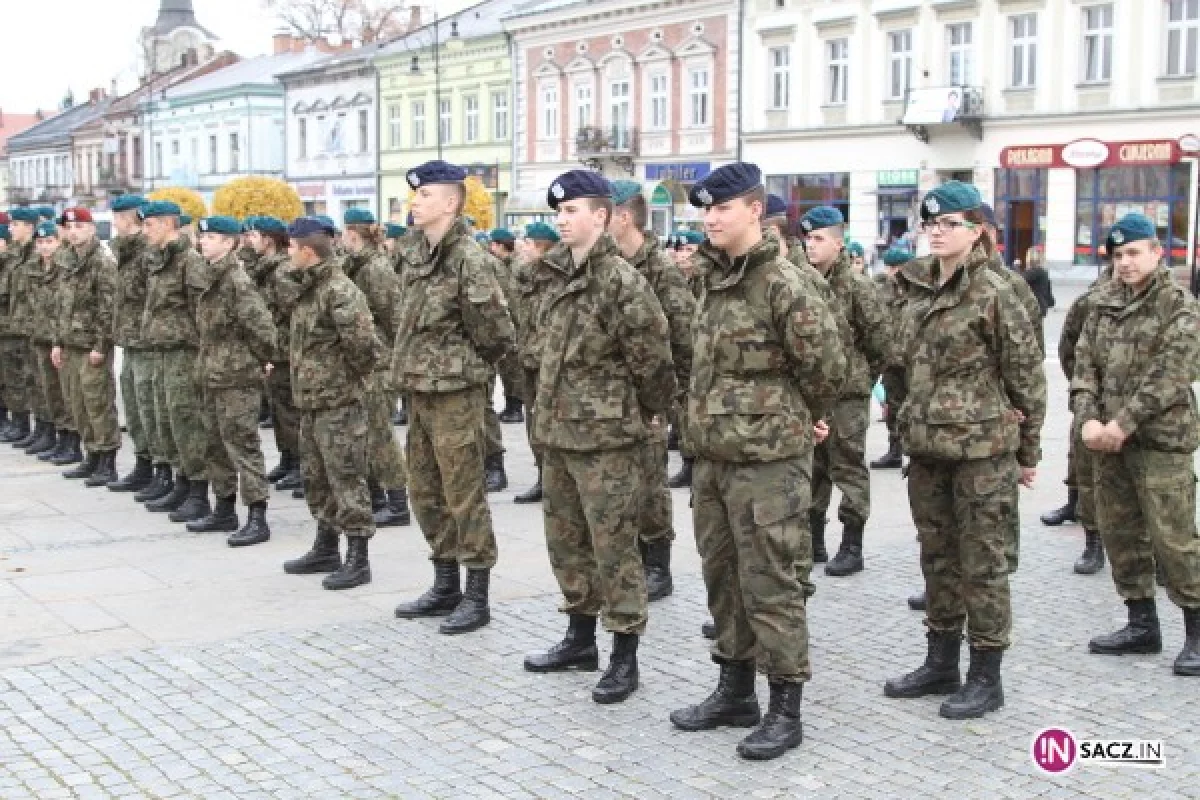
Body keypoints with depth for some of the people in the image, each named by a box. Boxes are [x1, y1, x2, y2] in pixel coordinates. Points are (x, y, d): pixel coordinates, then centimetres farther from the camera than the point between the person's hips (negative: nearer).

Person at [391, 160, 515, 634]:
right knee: (426, 494, 15)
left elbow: (497, 335, -15)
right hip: (419, 392, 9)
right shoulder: (417, 255, 10)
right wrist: (416, 367, 11)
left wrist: (465, 369, 0)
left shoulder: (470, 261, -16)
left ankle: (477, 598, 8)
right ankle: (446, 587, 27)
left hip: (455, 394, -9)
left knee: (464, 497, -1)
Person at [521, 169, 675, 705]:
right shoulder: (554, 277, 10)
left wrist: (645, 414, -1)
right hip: (556, 432, 9)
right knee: (566, 541, 17)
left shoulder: (622, 281, -16)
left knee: (614, 547, -1)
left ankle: (625, 657, 10)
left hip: (606, 437, -8)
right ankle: (581, 638, 33)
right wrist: (547, 412, 17)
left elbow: (652, 360, -13)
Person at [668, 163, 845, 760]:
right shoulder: (713, 280, 11)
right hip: (713, 456, 9)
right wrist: (706, 422, 15)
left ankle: (785, 710, 9)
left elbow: (827, 364, -15)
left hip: (767, 459, -9)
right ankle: (735, 692, 29)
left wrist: (799, 419, -1)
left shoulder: (783, 284, -15)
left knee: (770, 585, -2)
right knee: (722, 577, 16)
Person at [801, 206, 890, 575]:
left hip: (847, 393, -6)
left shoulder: (857, 285, -11)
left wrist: (864, 376, 0)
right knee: (812, 468, 13)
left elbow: (880, 339, -8)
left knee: (849, 468, 1)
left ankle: (852, 547, 8)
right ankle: (814, 541, 24)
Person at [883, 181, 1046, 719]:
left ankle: (987, 679, 12)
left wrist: (1027, 453, -3)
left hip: (982, 448, -7)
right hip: (927, 447, 7)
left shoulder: (993, 293, -10)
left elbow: (1028, 376, -6)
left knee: (981, 563, 1)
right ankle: (941, 664, 27)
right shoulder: (920, 291, 10)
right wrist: (909, 427, 14)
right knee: (937, 558, 15)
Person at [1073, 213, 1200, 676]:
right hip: (1108, 439, 6)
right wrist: (1087, 419, -8)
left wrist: (1123, 425, -19)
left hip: (1160, 439, -6)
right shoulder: (1103, 303, 11)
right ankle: (1142, 624, 25)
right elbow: (1085, 364, 7)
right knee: (1120, 533, 12)